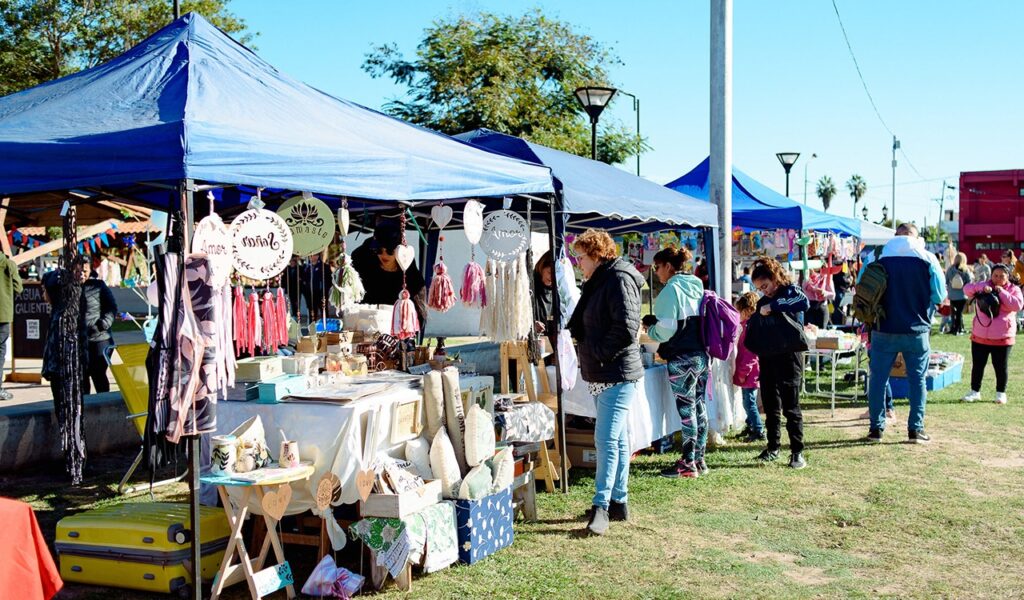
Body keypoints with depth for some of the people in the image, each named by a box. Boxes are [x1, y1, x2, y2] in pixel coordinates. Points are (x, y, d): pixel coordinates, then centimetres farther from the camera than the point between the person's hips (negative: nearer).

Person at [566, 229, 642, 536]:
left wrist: (597, 352, -15)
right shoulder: (597, 283, 17)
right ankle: (619, 502, 20)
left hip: (618, 374, -10)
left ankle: (602, 505, -9)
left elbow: (626, 329, -22)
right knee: (617, 439, 14)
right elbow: (582, 326, 25)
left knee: (607, 438, -11)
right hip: (600, 375, 10)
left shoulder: (620, 280, -13)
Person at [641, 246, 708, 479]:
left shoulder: (671, 289, -12)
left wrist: (649, 329, 4)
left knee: (686, 409, -3)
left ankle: (688, 463, 2)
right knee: (699, 407, 11)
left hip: (682, 358, -8)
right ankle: (699, 460, 18)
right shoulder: (697, 287, 13)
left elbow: (666, 329, -16)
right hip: (702, 354, 8)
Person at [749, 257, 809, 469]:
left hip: (788, 358, -6)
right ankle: (773, 447, 22)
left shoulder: (790, 290, -4)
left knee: (791, 407, -4)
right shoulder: (762, 302, 14)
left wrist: (773, 306, -26)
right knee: (770, 407, 11)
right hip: (767, 359, 6)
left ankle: (797, 451, 1)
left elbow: (804, 303, -28)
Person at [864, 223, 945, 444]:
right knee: (917, 379, 10)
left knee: (878, 378, 10)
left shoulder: (878, 257, -1)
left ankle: (876, 428, 12)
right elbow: (940, 295, -1)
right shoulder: (928, 259, -5)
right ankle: (916, 429, 11)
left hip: (884, 329, 1)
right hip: (917, 330, 0)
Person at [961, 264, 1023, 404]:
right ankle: (975, 392, 20)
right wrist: (982, 287, -24)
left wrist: (1002, 292, -17)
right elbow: (968, 289, -8)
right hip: (980, 335, 2)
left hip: (1002, 337, -2)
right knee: (977, 365, 8)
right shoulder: (985, 286, 6)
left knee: (1001, 366, 6)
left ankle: (1001, 393, 21)